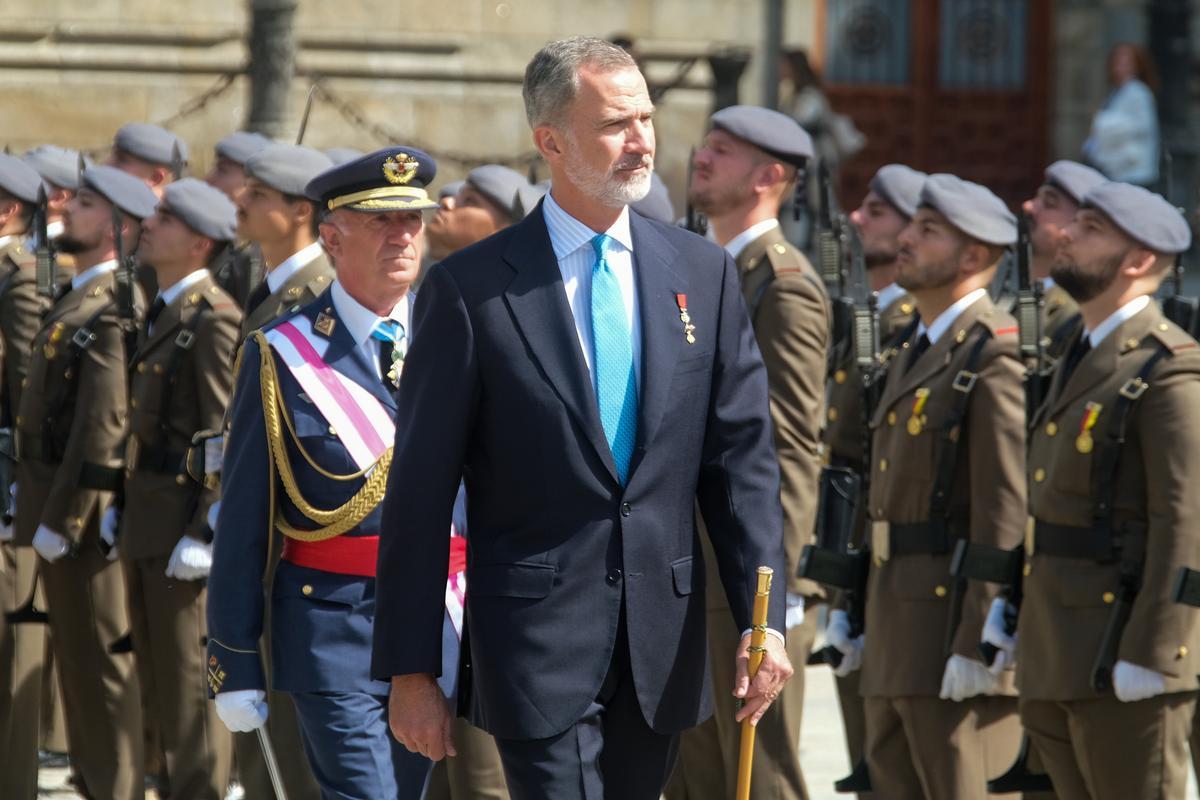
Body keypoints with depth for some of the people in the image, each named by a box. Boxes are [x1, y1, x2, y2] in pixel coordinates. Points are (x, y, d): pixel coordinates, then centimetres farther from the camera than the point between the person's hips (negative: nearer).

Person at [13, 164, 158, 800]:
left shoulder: (110, 311, -17)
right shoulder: (78, 299, 13)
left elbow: (103, 427, -22)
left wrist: (62, 519, -21)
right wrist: (36, 498, 13)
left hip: (83, 508, -10)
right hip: (55, 497, 10)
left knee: (98, 659, -2)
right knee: (74, 655, 16)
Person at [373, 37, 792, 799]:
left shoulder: (702, 272, 7)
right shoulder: (471, 289, -4)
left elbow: (743, 456, 6)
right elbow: (420, 494, -3)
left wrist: (763, 618, -5)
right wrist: (411, 669, -5)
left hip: (664, 645, 4)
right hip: (537, 644, -4)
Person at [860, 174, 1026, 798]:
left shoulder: (997, 355, -13)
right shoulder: (914, 354, 19)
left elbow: (1007, 513, -19)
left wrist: (977, 647, -22)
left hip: (957, 626, -10)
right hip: (898, 636, 10)